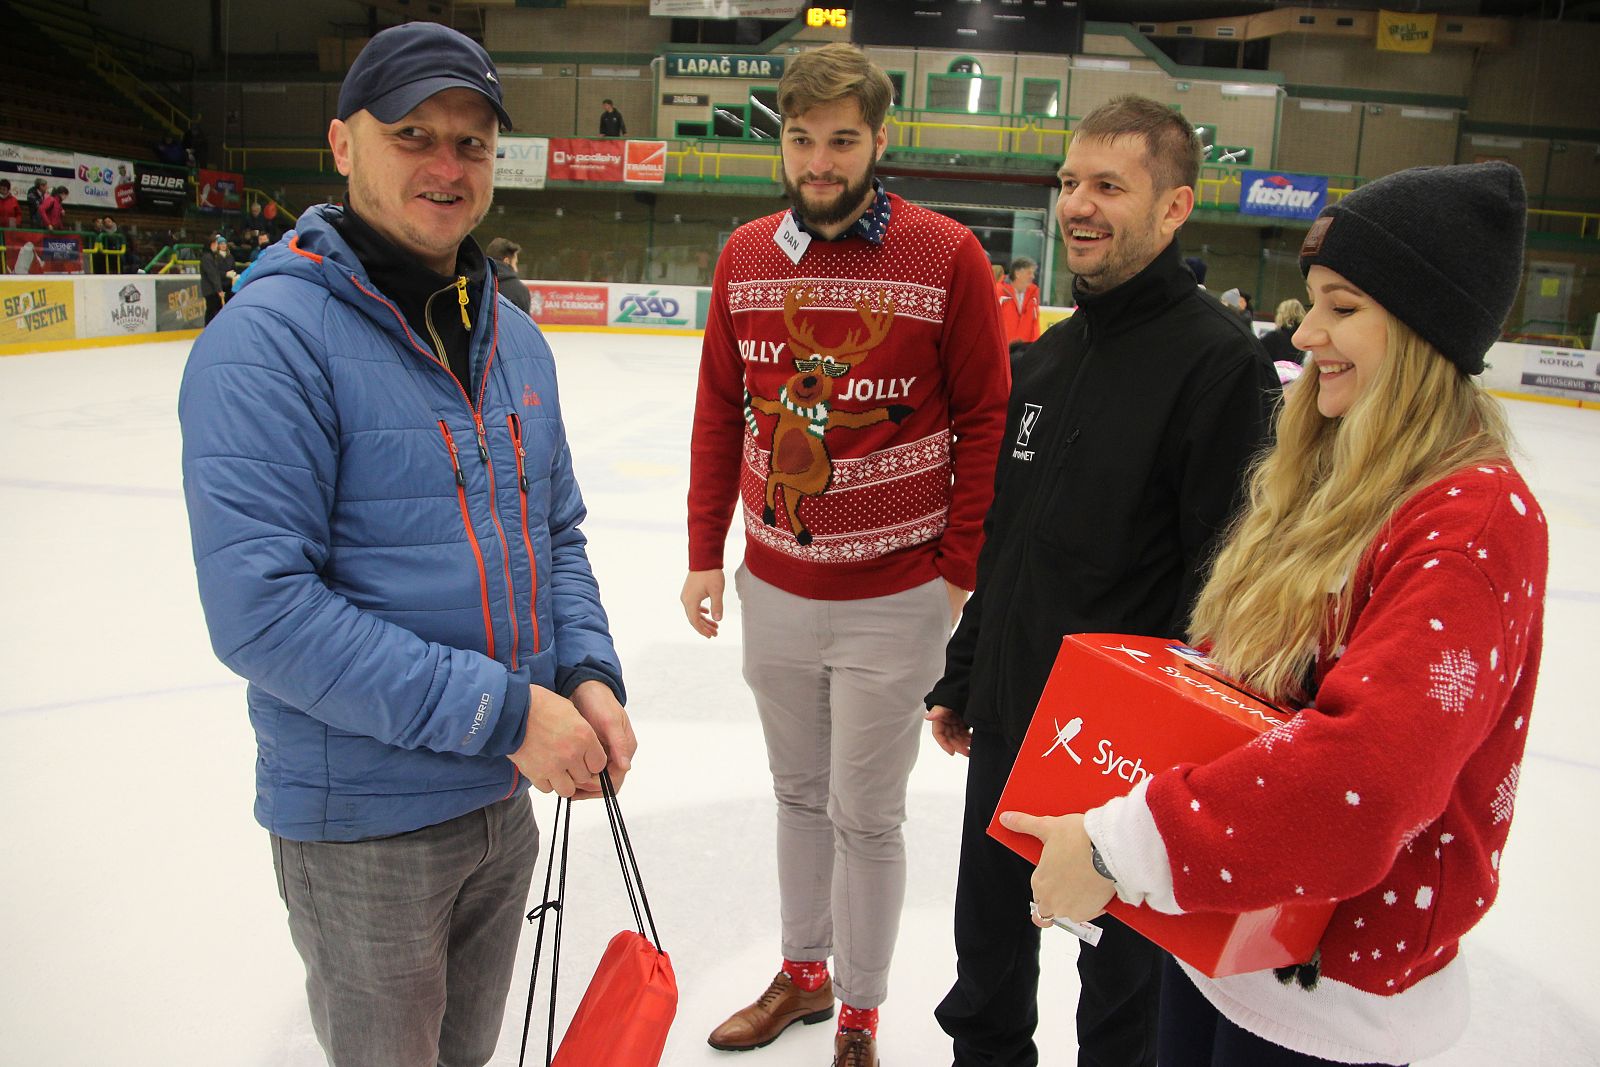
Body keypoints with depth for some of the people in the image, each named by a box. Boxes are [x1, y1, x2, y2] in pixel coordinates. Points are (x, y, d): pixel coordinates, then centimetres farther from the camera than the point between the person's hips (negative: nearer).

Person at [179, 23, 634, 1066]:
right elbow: (259, 611, -26)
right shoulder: (272, 338, -19)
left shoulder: (515, 337, 5)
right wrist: (501, 709, -25)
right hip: (364, 826, -6)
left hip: (507, 796, 7)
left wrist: (588, 674, -6)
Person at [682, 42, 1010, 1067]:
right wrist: (705, 554, 8)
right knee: (799, 795, 20)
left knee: (865, 819, 9)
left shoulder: (946, 256, -9)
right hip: (773, 588, 4)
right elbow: (719, 411, 9)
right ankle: (803, 973, 43)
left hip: (893, 601, -4)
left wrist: (961, 571, -7)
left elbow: (985, 417, -6)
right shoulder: (745, 257, 4)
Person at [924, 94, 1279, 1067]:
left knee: (1122, 971, 15)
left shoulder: (1222, 360, -17)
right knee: (989, 947, 24)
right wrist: (963, 677, 17)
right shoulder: (1051, 354, 7)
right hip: (1008, 721, 7)